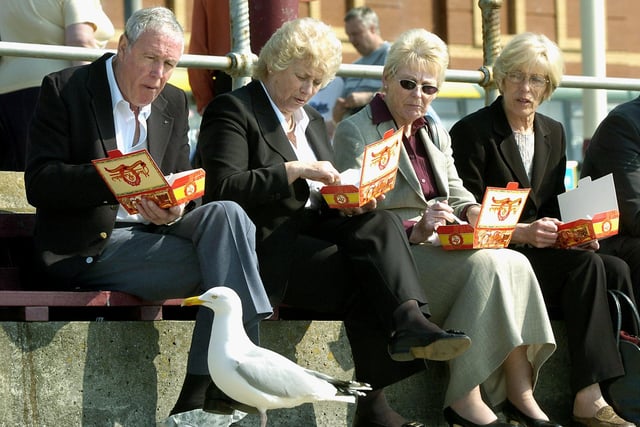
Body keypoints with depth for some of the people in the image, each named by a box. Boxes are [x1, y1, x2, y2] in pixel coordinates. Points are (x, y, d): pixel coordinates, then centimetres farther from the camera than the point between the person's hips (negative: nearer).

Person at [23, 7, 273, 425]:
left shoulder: (174, 103, 14)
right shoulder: (65, 89, -4)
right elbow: (39, 183, -12)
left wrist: (175, 210, -15)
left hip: (153, 231, 6)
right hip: (88, 245, -6)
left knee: (226, 214, -25)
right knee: (221, 260, -26)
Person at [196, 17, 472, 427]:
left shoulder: (313, 121, 24)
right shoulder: (232, 110, -1)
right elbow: (223, 188, -16)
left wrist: (346, 201, 0)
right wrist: (293, 171, -20)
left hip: (314, 230, 7)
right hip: (266, 246, -6)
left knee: (380, 222, -24)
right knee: (363, 276, -26)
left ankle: (410, 323, -41)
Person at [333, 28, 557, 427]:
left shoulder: (436, 134, 24)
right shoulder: (356, 132, -1)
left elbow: (455, 190, 16)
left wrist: (474, 212, -9)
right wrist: (414, 230, -27)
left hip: (441, 246, 7)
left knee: (515, 263, -21)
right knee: (484, 265, -30)